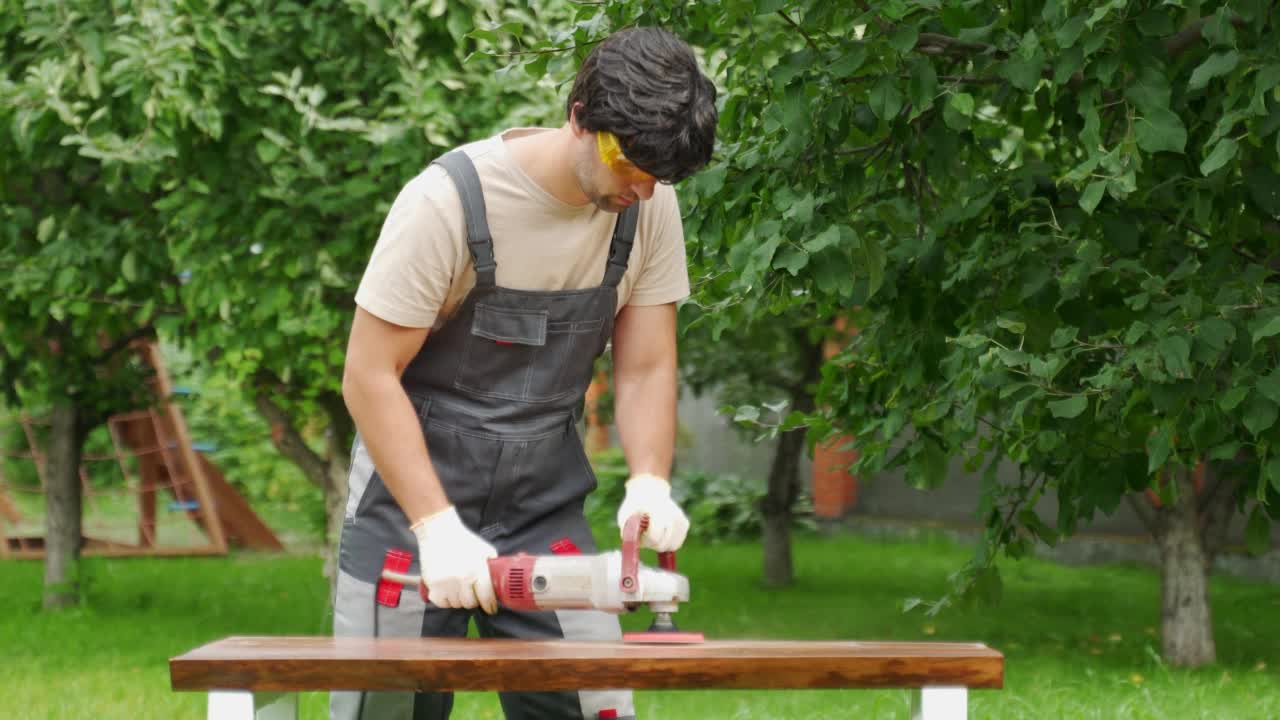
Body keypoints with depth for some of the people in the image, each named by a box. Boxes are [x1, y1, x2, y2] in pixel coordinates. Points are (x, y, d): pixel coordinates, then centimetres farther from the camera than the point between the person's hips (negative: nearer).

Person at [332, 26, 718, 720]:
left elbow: (645, 368, 2)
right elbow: (369, 376, -16)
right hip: (410, 497, -4)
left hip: (545, 507, 4)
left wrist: (650, 483, -17)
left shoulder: (650, 207, -6)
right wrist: (437, 527, -24)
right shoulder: (449, 200, -19)